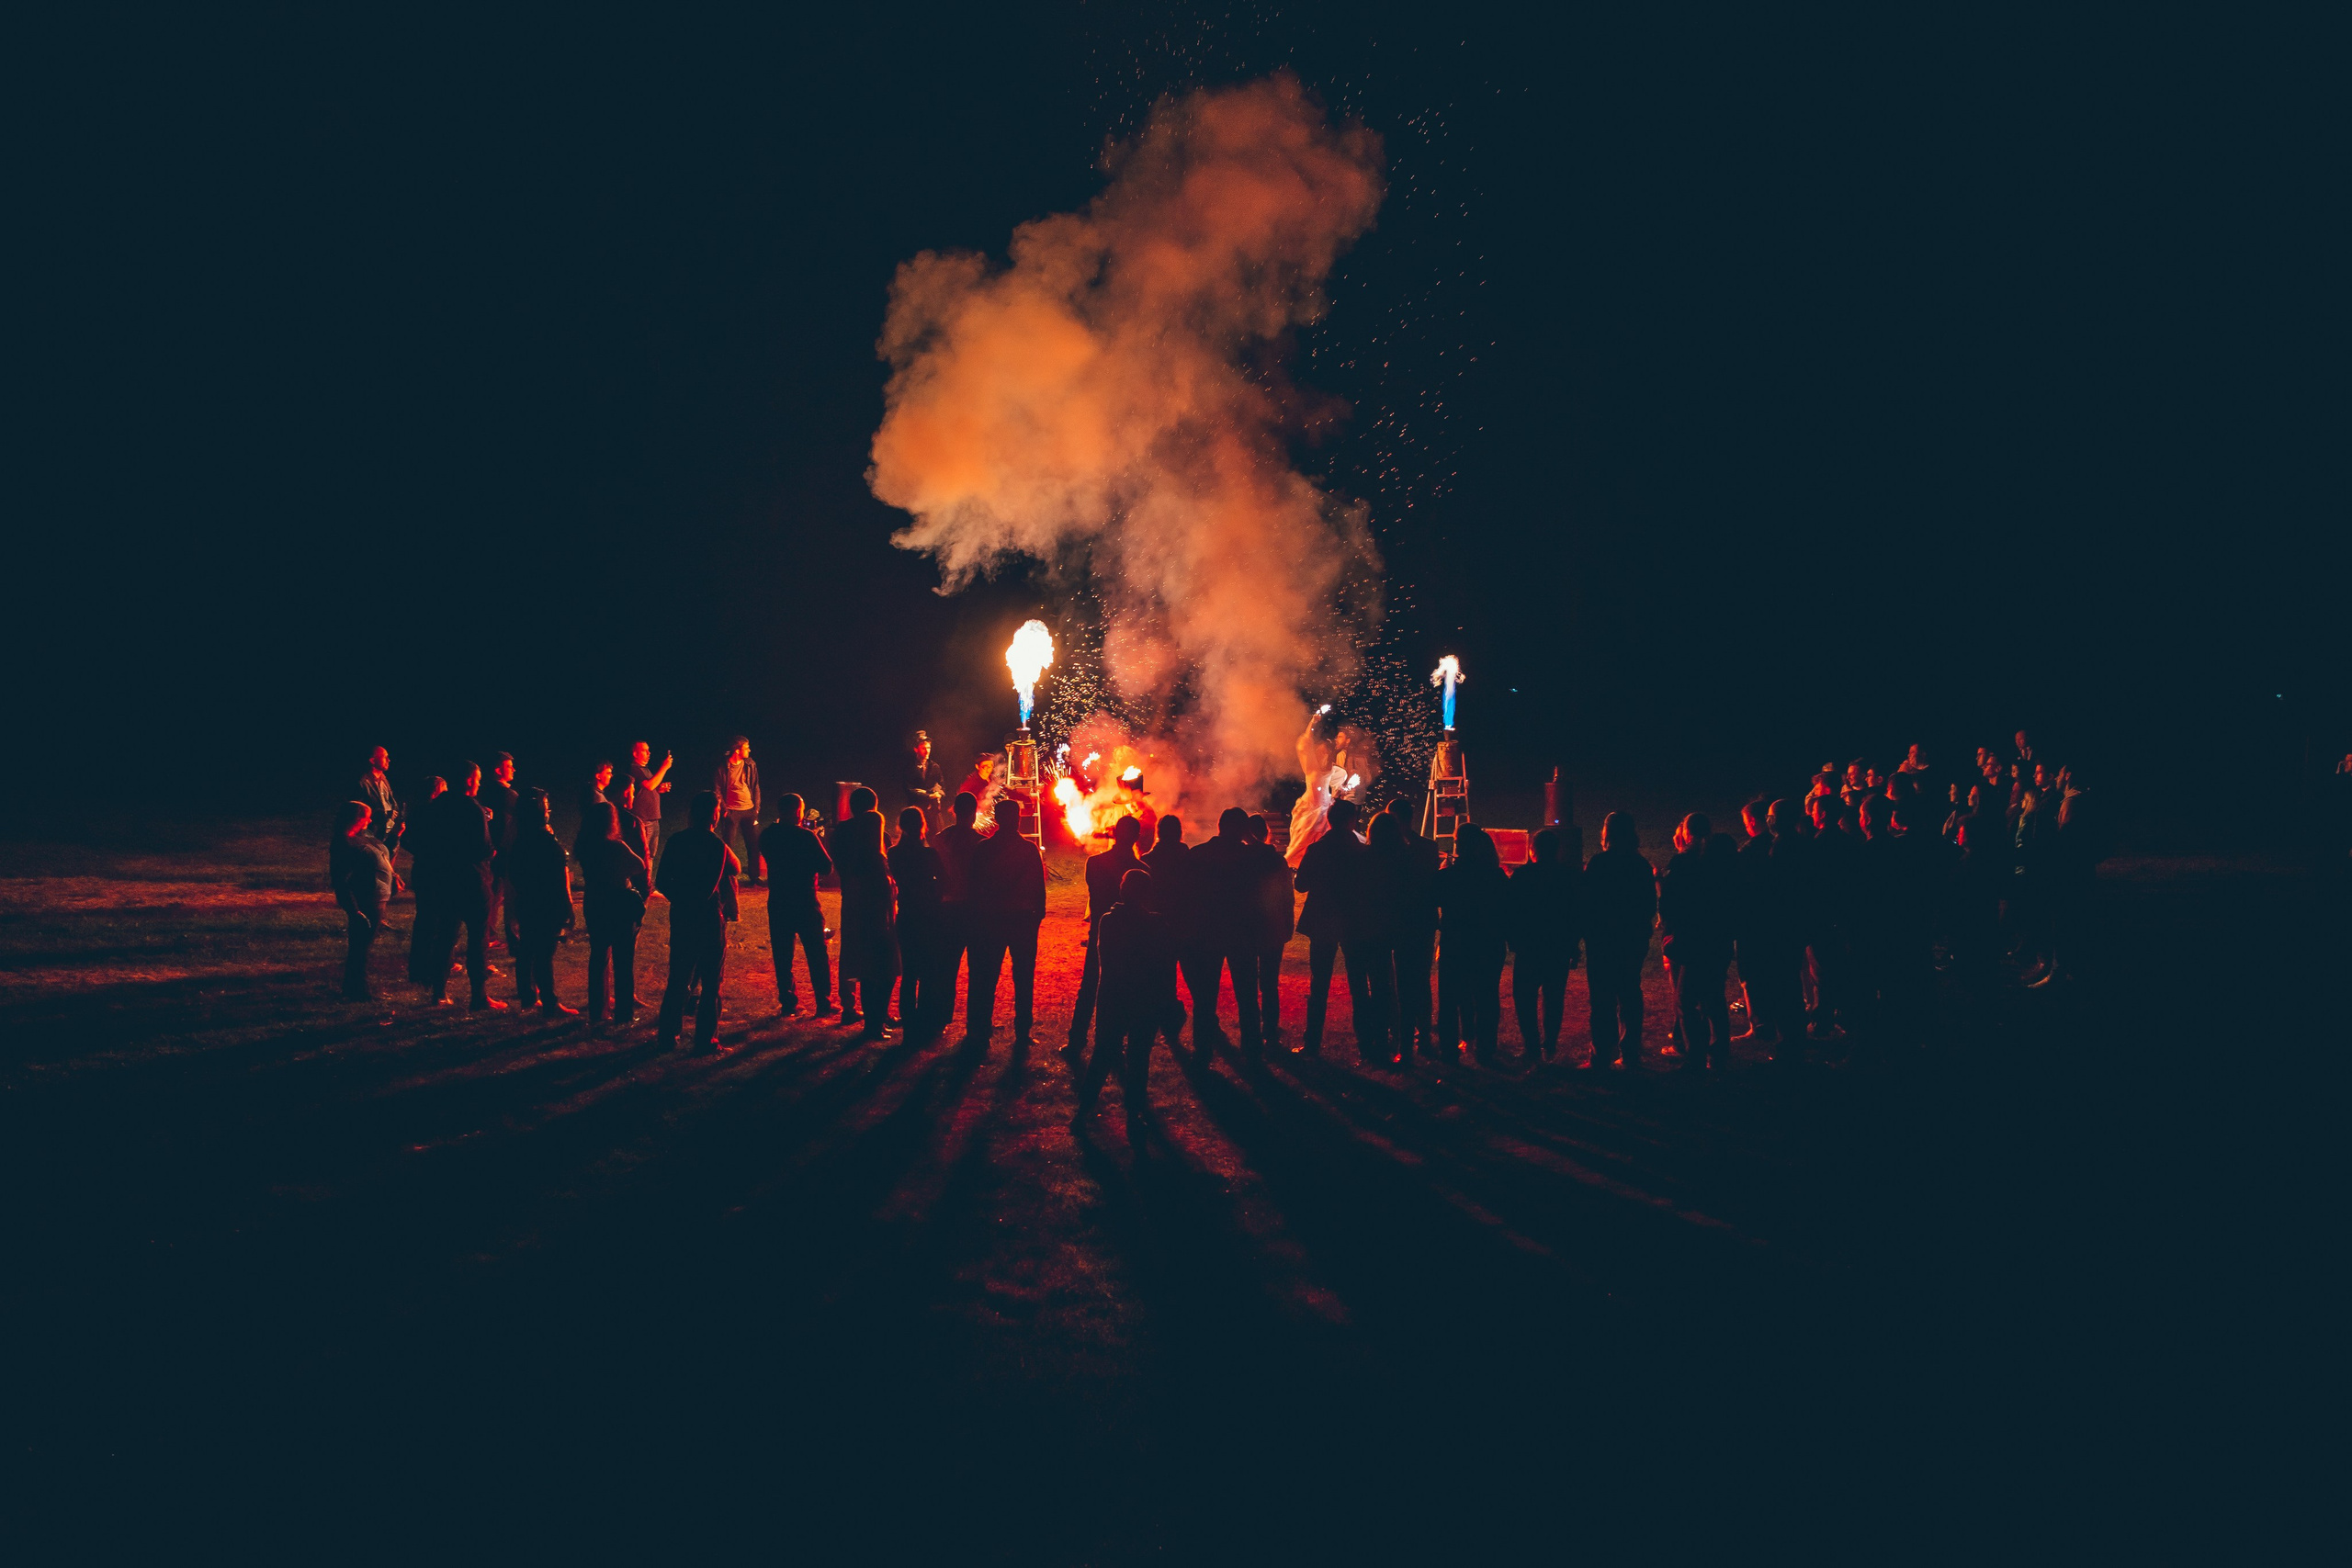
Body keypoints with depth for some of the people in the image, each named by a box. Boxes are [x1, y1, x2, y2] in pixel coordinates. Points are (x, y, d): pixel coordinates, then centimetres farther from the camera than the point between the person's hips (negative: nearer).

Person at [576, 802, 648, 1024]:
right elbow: (639, 866, -9)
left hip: (594, 907, 5)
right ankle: (624, 1013, 8)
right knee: (623, 961, 5)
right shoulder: (617, 847, -20)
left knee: (598, 958, 16)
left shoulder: (584, 847, -4)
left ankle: (596, 1012, 21)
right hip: (620, 908, -5)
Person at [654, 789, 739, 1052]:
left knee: (678, 978, 14)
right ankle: (705, 1038, 3)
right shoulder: (716, 845, -14)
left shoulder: (677, 841, 2)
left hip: (681, 918, 5)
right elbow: (737, 869, -4)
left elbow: (661, 881, 3)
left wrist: (681, 899, 12)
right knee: (710, 981, 3)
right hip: (709, 919, -5)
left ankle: (667, 1034, 16)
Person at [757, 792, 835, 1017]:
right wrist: (819, 844, 2)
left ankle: (788, 1003, 11)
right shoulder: (806, 837, -16)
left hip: (777, 903, 4)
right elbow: (826, 866, -11)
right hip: (805, 903, -3)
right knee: (817, 956, 7)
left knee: (782, 956, 11)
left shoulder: (767, 835, -2)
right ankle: (823, 1003, 7)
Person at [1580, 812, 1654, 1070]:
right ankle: (1630, 1054, 14)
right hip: (1633, 941, 5)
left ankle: (1602, 1056, -3)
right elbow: (1651, 906, 9)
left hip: (1602, 942, -5)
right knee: (1629, 997, 12)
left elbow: (1586, 902, -12)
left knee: (1603, 1000, -2)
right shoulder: (1641, 865, 3)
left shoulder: (1598, 864, -13)